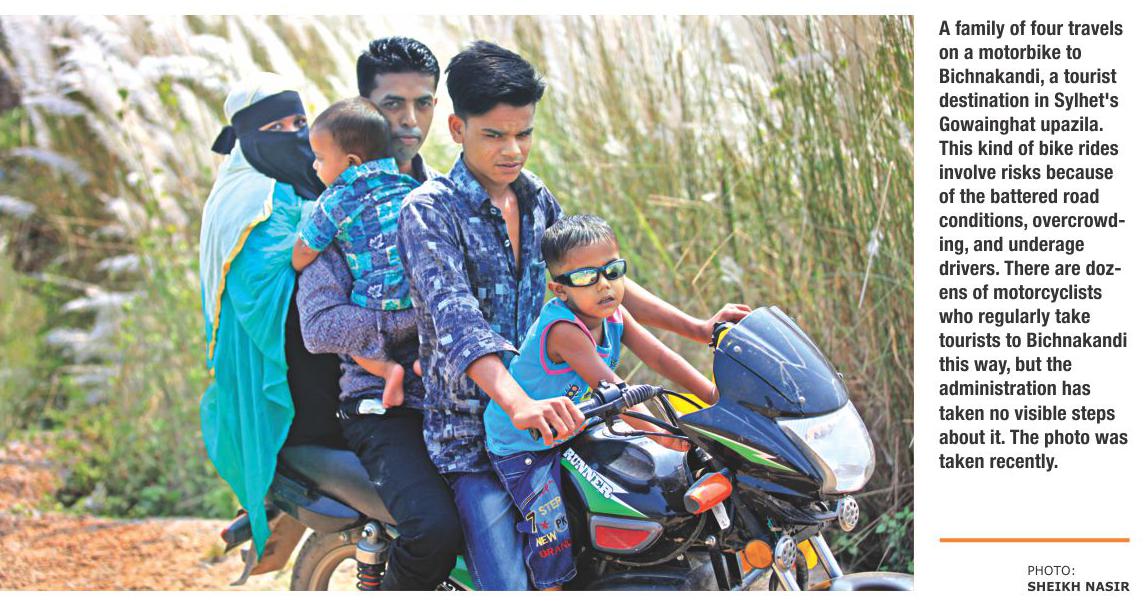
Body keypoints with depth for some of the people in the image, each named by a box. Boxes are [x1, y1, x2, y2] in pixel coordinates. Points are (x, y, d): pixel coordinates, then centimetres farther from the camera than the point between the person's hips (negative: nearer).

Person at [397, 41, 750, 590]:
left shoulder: (536, 199, 12)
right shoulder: (428, 211, -11)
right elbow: (456, 320, -25)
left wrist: (697, 328, 12)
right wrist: (519, 406, -41)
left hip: (550, 418, 7)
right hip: (471, 436, -7)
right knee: (512, 587, -19)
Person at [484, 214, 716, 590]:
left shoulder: (613, 316, -5)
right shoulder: (563, 329, -31)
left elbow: (658, 357, -9)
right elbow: (609, 386, -39)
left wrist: (715, 397, -19)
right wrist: (658, 432, -46)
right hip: (521, 445, -9)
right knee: (552, 531, -18)